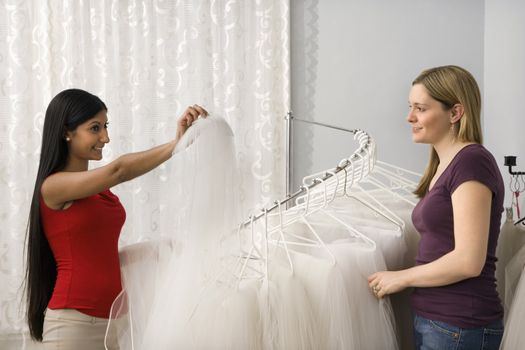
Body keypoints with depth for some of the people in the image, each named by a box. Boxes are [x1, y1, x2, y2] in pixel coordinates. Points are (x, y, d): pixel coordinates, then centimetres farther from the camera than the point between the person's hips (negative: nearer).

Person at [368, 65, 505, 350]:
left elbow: (469, 261, -20)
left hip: (459, 326, -8)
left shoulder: (471, 161, -14)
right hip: (432, 319, 8)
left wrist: (401, 278, -10)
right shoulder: (445, 165, 12)